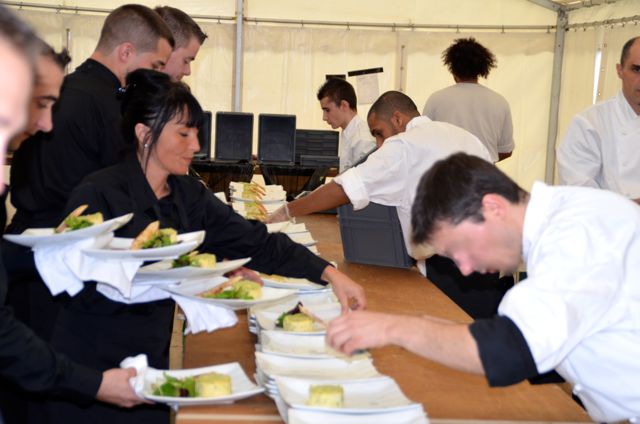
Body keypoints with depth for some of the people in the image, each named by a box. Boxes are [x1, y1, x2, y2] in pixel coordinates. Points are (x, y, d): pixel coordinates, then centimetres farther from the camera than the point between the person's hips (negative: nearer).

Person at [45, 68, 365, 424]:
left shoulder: (186, 194, 2)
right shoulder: (98, 195, -17)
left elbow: (255, 242, 0)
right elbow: (86, 292, -22)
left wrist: (329, 274, -9)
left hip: (153, 360, 6)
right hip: (94, 372, -6)